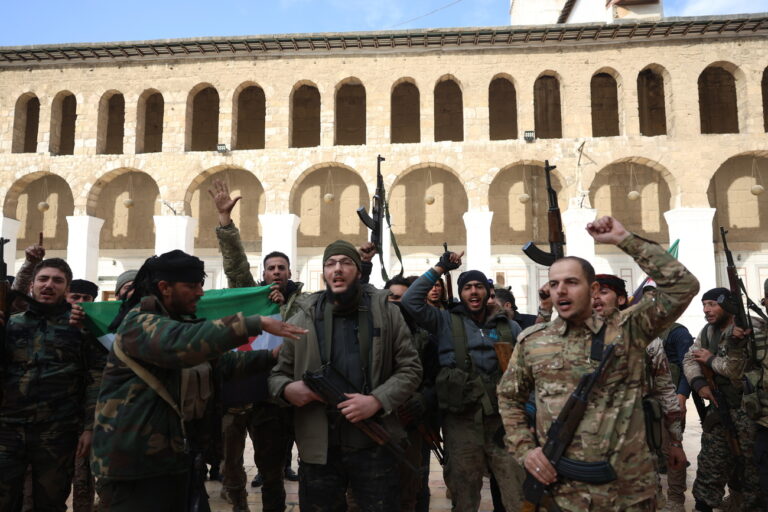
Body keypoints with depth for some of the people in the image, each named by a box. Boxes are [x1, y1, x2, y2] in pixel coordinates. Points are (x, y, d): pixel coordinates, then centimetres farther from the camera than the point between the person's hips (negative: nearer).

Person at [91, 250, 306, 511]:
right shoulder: (139, 323, -16)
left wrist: (272, 355, -1)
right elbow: (183, 343, -37)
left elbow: (223, 360, 13)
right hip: (133, 467, -8)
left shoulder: (178, 322, 14)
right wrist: (256, 323, -37)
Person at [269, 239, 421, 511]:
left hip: (375, 445, -1)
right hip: (318, 449, 1)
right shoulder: (303, 318, 4)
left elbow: (410, 368, 0)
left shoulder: (385, 311, 1)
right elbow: (277, 373, 9)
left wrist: (377, 400, -16)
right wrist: (288, 389, -15)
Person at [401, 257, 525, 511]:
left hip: (502, 416, 1)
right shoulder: (446, 322, 5)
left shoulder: (509, 327, 11)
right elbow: (411, 301, -5)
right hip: (461, 418, -1)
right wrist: (440, 269, -3)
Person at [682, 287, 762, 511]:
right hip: (719, 405, 6)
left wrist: (710, 360, -9)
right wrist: (699, 383, -12)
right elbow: (689, 359, 5)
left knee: (750, 463, 6)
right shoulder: (708, 331, 7)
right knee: (711, 461, 11)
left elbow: (738, 369, -25)